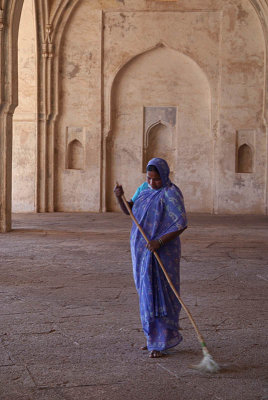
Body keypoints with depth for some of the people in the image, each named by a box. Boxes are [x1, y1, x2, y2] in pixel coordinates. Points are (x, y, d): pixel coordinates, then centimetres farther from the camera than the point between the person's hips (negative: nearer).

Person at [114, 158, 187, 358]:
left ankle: (161, 343, 2)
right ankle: (157, 337, 24)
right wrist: (120, 197, -6)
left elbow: (181, 224, -20)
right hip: (142, 250, 8)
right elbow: (128, 210, 13)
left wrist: (159, 241, -27)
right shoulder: (144, 188, 9)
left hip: (161, 250, -8)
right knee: (148, 294, 13)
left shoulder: (170, 193, -15)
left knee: (159, 294, -5)